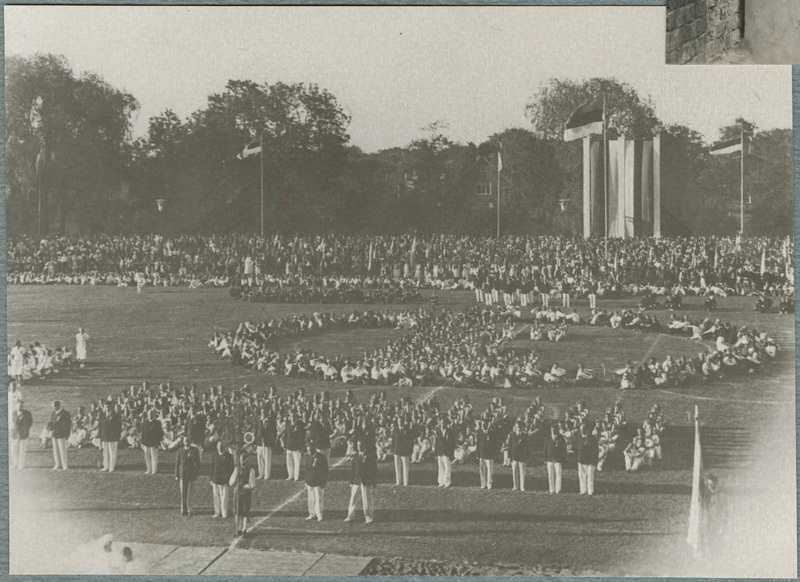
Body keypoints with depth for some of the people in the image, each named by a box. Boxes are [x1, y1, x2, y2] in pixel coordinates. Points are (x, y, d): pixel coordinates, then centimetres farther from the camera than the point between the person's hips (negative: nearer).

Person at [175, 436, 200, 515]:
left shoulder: (194, 450, 0)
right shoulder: (180, 450, 3)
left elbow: (198, 463, 3)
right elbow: (177, 463, 6)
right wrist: (176, 475, 2)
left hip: (191, 474, -1)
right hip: (182, 474, 1)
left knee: (189, 492, -3)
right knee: (183, 493, 1)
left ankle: (189, 510, 6)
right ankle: (183, 510, 8)